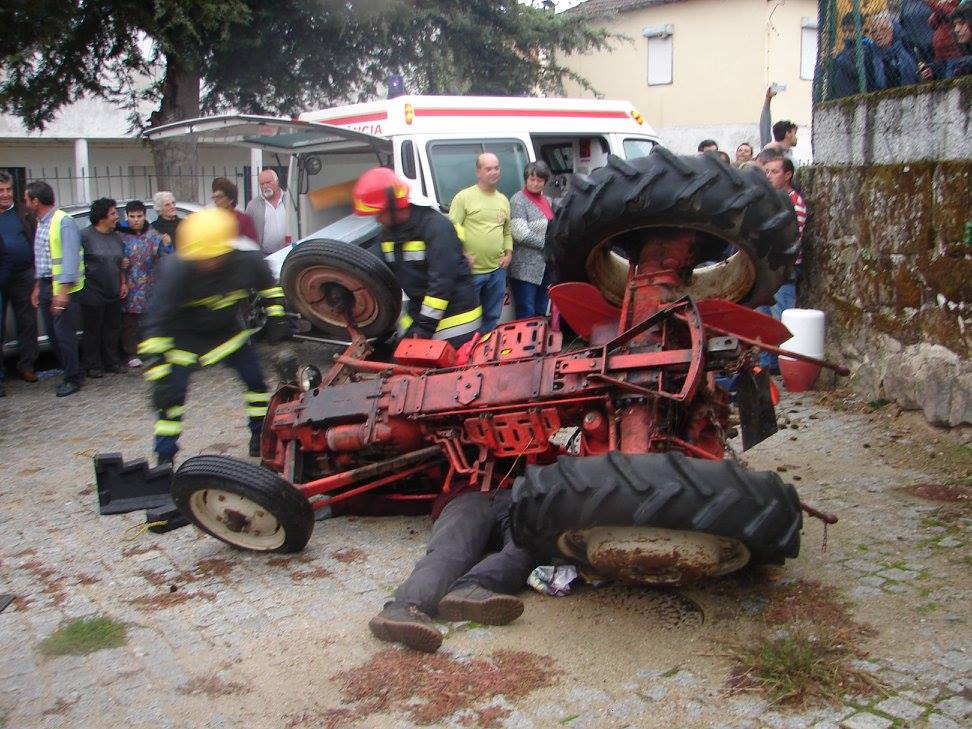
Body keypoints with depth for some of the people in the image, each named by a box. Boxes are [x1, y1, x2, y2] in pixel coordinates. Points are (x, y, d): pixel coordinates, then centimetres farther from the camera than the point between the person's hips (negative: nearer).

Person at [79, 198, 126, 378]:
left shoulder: (116, 237, 12)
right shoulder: (85, 236, -10)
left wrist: (123, 283, 15)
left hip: (113, 294, 7)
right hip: (93, 293, -6)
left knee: (112, 329, 13)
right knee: (93, 331, 2)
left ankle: (111, 362, 24)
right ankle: (93, 366, 11)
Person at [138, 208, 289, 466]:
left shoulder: (248, 261, -26)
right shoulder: (176, 269, -35)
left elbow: (268, 286, 0)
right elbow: (157, 322, -34)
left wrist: (276, 318, 0)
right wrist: (158, 373, -37)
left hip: (227, 330, 4)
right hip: (183, 337, -3)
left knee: (256, 381, 6)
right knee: (171, 396, -11)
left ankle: (260, 436, 28)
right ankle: (164, 461, 1)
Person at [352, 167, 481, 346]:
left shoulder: (436, 226, -20)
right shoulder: (388, 232, 6)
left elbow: (442, 280, -25)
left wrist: (426, 325, -24)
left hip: (455, 318, -7)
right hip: (417, 313, 7)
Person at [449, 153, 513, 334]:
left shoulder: (503, 200, 13)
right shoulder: (464, 197, -7)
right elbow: (452, 229, -9)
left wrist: (508, 252, 6)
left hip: (497, 269, 6)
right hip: (470, 271, -6)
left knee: (492, 317, 16)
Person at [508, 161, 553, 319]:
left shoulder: (547, 200, 15)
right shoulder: (518, 200, -8)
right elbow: (521, 235, -16)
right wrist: (548, 243, -10)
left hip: (544, 267, 7)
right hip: (526, 269, -7)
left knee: (541, 312, 12)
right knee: (527, 314, -6)